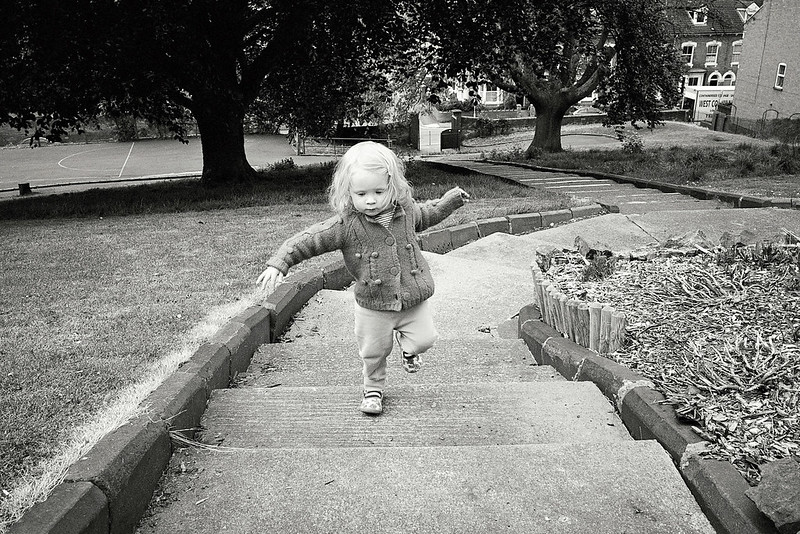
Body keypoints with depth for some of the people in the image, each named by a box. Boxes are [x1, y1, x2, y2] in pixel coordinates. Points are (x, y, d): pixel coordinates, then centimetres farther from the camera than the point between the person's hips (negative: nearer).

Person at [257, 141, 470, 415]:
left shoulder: (406, 210, -6)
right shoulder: (345, 225, -20)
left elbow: (426, 214, 18)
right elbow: (307, 240, -19)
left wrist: (451, 200, 22)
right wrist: (277, 264, -27)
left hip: (413, 299, 2)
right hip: (374, 306, -2)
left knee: (425, 339, 1)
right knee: (373, 353, 13)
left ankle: (408, 346, 37)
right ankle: (373, 388, 42)